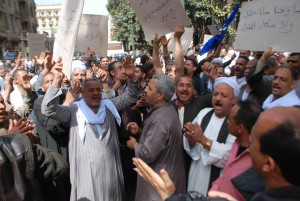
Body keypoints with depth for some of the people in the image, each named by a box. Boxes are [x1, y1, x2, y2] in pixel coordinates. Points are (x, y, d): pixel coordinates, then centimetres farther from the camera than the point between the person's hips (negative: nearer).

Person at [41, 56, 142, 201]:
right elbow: (48, 109, -17)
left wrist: (131, 77, -15)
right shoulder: (74, 110, -5)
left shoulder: (109, 106, 6)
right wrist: (57, 80, -30)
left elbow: (130, 97, 5)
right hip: (87, 172, -3)